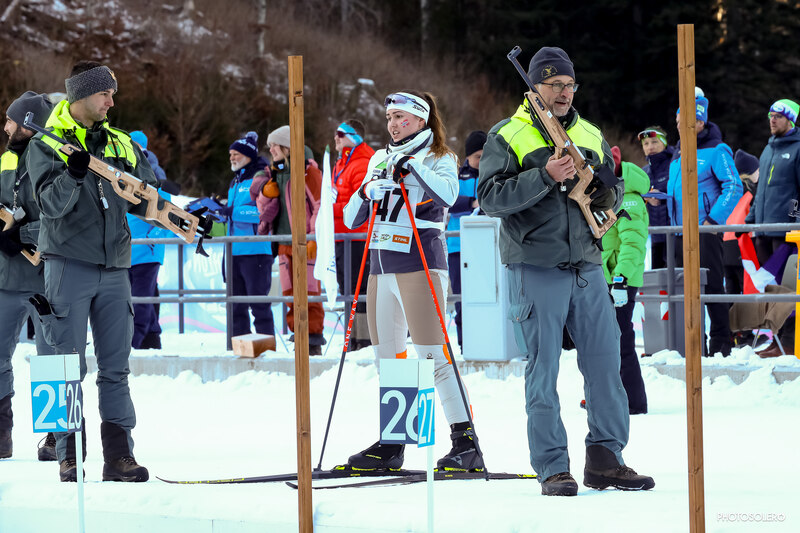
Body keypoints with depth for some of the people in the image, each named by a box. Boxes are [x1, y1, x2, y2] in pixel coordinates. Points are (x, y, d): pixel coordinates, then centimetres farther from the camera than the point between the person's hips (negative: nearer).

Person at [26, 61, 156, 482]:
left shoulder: (120, 144, 13)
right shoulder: (46, 145, -1)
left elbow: (143, 204, 17)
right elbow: (51, 205, -13)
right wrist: (72, 175, -30)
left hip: (113, 269, 4)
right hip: (69, 265, -4)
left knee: (115, 367, 3)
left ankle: (118, 455, 5)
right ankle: (70, 456, 2)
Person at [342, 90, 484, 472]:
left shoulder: (438, 158, 0)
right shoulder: (381, 160, 17)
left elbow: (448, 194, -22)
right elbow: (351, 218, 14)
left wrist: (412, 165, -18)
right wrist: (366, 193, -5)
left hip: (419, 264, -7)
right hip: (382, 265, 7)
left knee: (433, 354, -14)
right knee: (386, 357, 9)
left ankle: (466, 441, -16)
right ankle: (391, 444, 16)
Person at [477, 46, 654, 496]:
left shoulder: (591, 136, 16)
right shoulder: (508, 137, 0)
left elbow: (614, 190, 22)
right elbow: (491, 197, -10)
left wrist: (607, 195, -3)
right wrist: (545, 177, -20)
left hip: (587, 266, 5)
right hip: (536, 269, -5)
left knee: (606, 361, 2)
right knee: (543, 369, -3)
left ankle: (606, 459, 12)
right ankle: (552, 468, 0)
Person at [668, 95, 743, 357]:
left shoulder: (716, 150, -5)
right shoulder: (678, 156, 18)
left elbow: (734, 187, -13)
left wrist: (714, 219, -17)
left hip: (706, 230, -8)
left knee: (712, 285, -7)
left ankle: (721, 342, -4)